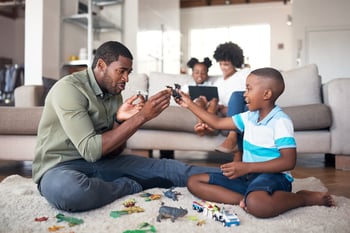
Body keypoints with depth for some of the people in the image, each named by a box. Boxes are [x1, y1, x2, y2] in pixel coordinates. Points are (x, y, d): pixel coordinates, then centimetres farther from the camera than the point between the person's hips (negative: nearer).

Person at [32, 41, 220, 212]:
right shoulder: (68, 88, -21)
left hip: (100, 162, 6)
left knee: (166, 167, -8)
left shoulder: (114, 93, 2)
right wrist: (141, 116, -30)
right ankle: (129, 186, -14)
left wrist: (120, 120, -19)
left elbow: (114, 151, 2)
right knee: (67, 190, -41)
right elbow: (90, 150, -30)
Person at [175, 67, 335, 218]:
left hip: (273, 175, -7)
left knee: (257, 205, -43)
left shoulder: (280, 121, -12)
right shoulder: (249, 117, 10)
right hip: (248, 175, 8)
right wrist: (190, 105, 20)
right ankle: (246, 200, -23)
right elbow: (217, 123, 19)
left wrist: (247, 167, -25)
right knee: (194, 182, -5)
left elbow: (288, 161, -20)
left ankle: (306, 197, -12)